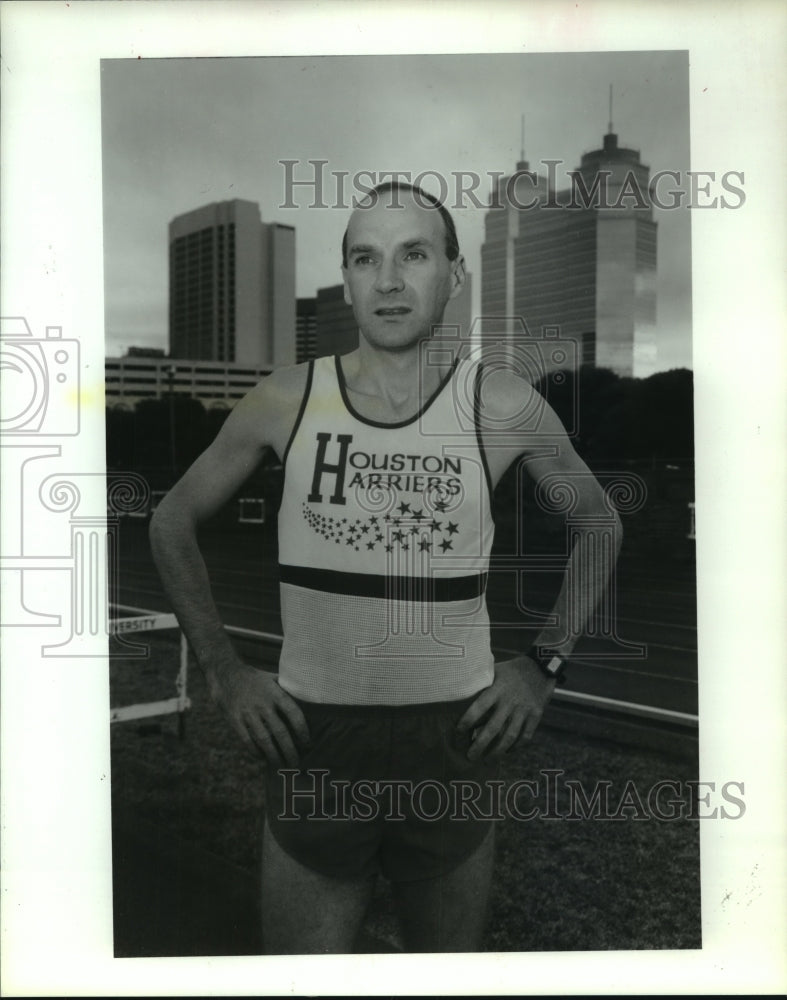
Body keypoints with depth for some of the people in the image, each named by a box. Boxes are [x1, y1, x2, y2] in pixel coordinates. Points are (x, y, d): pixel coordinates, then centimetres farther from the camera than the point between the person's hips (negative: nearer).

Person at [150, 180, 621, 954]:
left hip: (454, 742, 1)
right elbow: (172, 520, 8)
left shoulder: (502, 407, -6)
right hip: (310, 743, 0)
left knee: (449, 958, 20)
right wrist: (223, 673, 1)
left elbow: (598, 522, 10)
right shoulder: (288, 400, -5)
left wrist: (543, 665, 2)